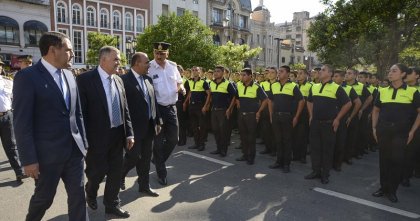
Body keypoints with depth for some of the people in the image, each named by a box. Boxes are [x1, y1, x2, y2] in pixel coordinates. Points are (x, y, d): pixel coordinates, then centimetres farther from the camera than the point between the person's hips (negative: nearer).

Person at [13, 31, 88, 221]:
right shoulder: (27, 76, -11)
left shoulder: (68, 75, 8)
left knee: (78, 196, 10)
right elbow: (22, 123, -14)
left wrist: (83, 143, 12)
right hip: (48, 153, -5)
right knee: (43, 198, 15)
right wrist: (28, 159, -14)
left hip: (74, 150, 5)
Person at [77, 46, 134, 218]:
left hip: (118, 135, 5)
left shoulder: (118, 80, 8)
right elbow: (80, 111, -11)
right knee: (98, 171, 7)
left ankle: (112, 204, 30)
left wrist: (129, 133, 6)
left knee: (115, 172, 12)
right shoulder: (85, 79, -10)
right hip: (97, 136, -5)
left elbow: (125, 109, 10)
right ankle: (90, 193, 40)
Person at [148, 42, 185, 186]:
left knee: (173, 139, 10)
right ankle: (161, 173, 21)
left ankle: (157, 160, 37)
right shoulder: (148, 68, -11)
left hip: (171, 107, 5)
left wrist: (181, 88, -6)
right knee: (158, 141, 5)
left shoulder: (173, 66, 5)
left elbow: (179, 82, 16)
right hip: (157, 108, -5)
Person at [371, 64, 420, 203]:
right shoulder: (382, 91, 6)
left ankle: (392, 190, 17)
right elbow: (376, 110, 15)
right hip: (383, 130, 3)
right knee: (384, 159, 9)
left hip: (401, 132, -2)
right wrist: (374, 128, 6)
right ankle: (383, 187, 23)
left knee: (397, 160, 2)